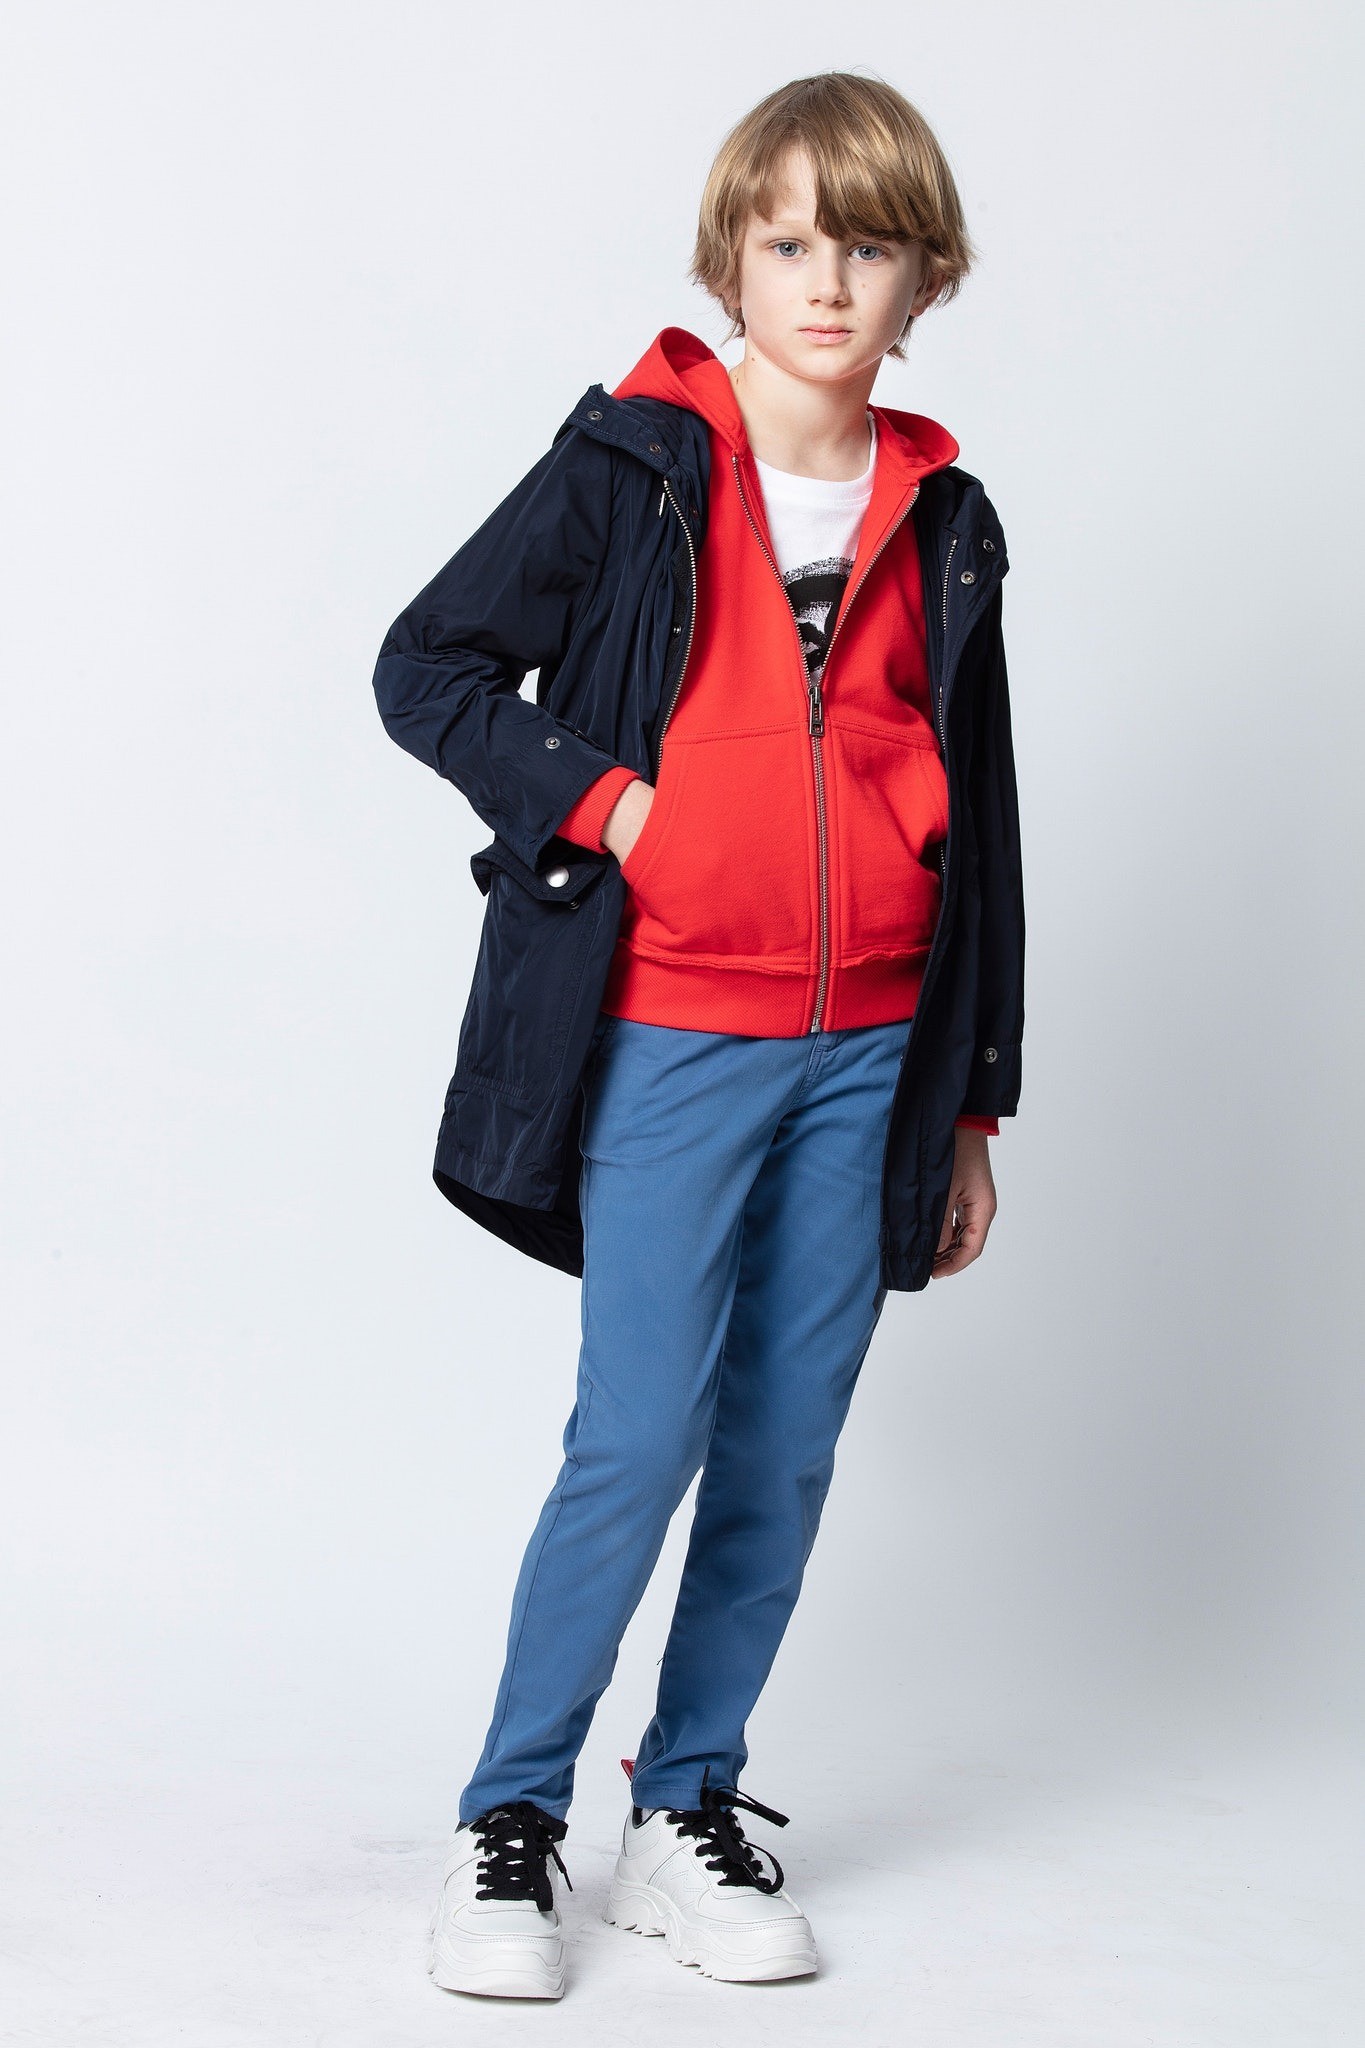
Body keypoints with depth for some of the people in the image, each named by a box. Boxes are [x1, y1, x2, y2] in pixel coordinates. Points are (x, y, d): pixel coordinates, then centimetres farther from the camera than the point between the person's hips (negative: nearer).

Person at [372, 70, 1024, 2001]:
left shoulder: (942, 523, 9)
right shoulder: (629, 468, -3)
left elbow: (978, 822, 14)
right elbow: (427, 666, 0)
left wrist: (974, 1099, 13)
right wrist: (599, 805, -13)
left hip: (864, 1054, 4)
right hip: (668, 1037, -4)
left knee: (787, 1451, 8)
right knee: (640, 1441, -6)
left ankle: (690, 1810, 23)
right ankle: (508, 1822, 12)